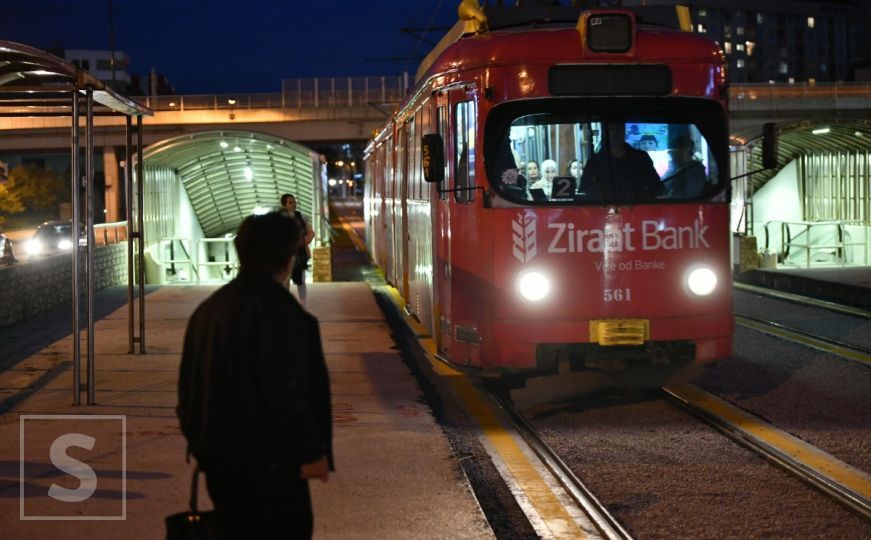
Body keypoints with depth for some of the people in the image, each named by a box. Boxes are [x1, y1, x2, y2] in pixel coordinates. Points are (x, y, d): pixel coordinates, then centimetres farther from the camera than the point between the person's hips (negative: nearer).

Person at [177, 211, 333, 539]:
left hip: (217, 455, 8)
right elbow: (289, 392, -20)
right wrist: (310, 451, -14)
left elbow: (188, 386, 15)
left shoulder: (207, 310, 10)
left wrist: (199, 442, 23)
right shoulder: (279, 311, -15)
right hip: (271, 461, -8)